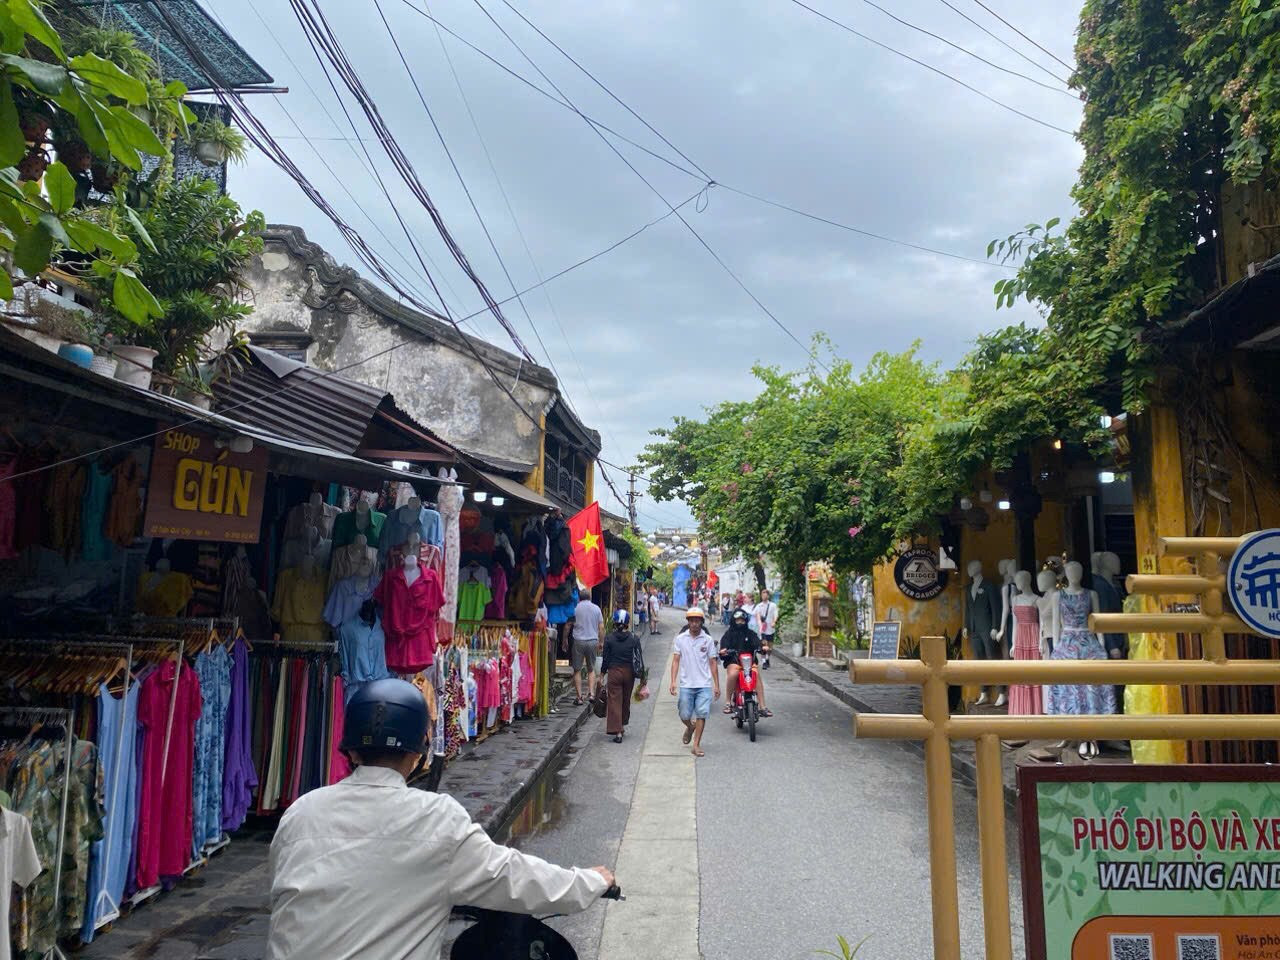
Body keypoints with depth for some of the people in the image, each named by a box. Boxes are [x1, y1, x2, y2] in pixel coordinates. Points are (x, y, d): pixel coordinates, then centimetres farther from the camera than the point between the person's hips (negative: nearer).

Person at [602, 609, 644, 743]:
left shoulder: (609, 638, -7)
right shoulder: (634, 638, -4)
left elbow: (606, 658, -3)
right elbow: (639, 658, -1)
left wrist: (602, 674, 7)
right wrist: (642, 676, 7)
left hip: (614, 672, -2)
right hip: (629, 672, 2)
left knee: (614, 701, 2)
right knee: (626, 700, 20)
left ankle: (617, 732, -6)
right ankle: (623, 725, 36)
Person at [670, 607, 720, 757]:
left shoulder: (708, 640, 2)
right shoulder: (680, 639, 2)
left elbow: (712, 663, 6)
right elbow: (676, 660, 3)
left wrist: (716, 685, 4)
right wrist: (673, 681, -7)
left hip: (704, 684, 0)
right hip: (686, 684, 1)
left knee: (702, 714, -6)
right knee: (684, 715, 5)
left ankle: (696, 745, 4)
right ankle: (690, 727, 39)